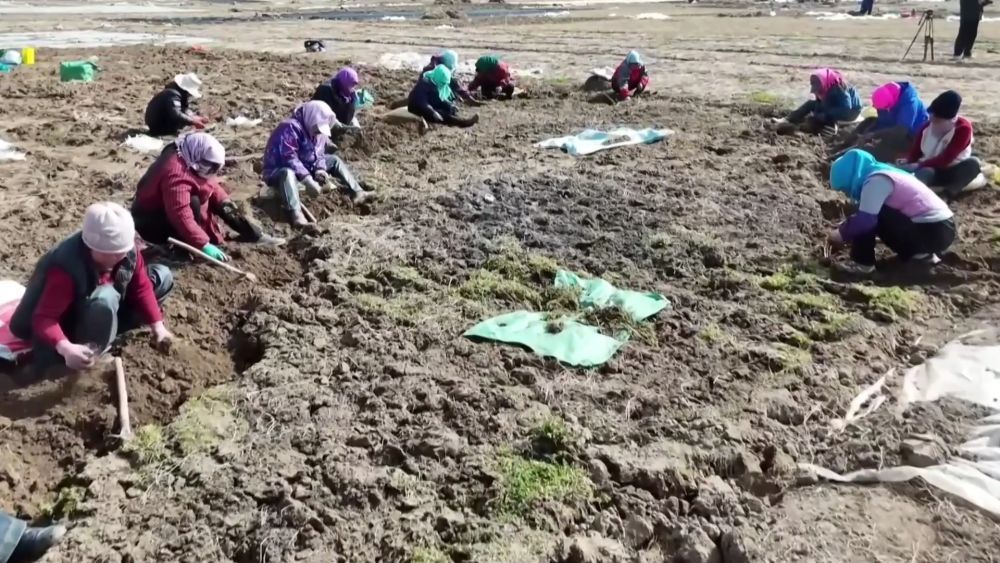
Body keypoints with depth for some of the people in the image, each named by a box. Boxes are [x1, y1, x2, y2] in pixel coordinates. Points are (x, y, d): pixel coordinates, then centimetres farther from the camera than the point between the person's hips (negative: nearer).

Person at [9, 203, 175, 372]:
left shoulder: (126, 250, -19)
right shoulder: (67, 269, -37)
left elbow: (141, 287, -8)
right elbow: (43, 318, -36)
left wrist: (157, 326, -14)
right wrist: (66, 348, -55)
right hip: (73, 326, -7)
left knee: (163, 276, -2)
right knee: (106, 298, -41)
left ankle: (109, 329, -4)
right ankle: (93, 351, -15)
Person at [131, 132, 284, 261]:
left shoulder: (188, 160, -5)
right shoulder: (177, 175, -35)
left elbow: (210, 184, 8)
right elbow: (181, 216, -42)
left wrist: (225, 202, -7)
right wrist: (204, 245, -45)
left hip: (168, 209, 10)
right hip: (151, 222, -10)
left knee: (217, 202, 1)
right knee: (193, 202, -33)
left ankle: (253, 235, 0)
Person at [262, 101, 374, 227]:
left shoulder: (317, 130, 3)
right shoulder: (290, 128, -25)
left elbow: (318, 154, 8)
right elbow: (289, 158, -32)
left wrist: (320, 169, -14)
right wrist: (307, 179, -38)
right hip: (278, 171, -8)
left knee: (334, 160, 5)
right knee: (288, 173, -44)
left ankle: (357, 193, -5)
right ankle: (296, 214, -61)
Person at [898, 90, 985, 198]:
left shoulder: (963, 128, -13)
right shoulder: (927, 127, -1)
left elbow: (946, 159, -22)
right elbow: (915, 152, 2)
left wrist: (918, 165, -29)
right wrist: (906, 162, -21)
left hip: (953, 172, -1)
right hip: (931, 170, 1)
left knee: (973, 163, -34)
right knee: (925, 173, -37)